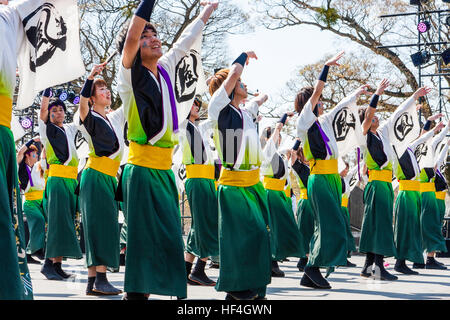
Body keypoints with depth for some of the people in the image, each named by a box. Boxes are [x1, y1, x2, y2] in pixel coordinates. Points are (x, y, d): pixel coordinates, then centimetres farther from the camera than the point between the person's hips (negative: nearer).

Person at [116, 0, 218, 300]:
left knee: (167, 238, 7)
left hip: (165, 169, 7)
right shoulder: (131, 74, -6)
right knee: (144, 238, -7)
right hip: (142, 168, -7)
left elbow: (186, 40, 27)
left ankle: (143, 291, 15)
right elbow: (132, 36, -22)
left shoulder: (166, 68, 11)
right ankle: (136, 292, -2)